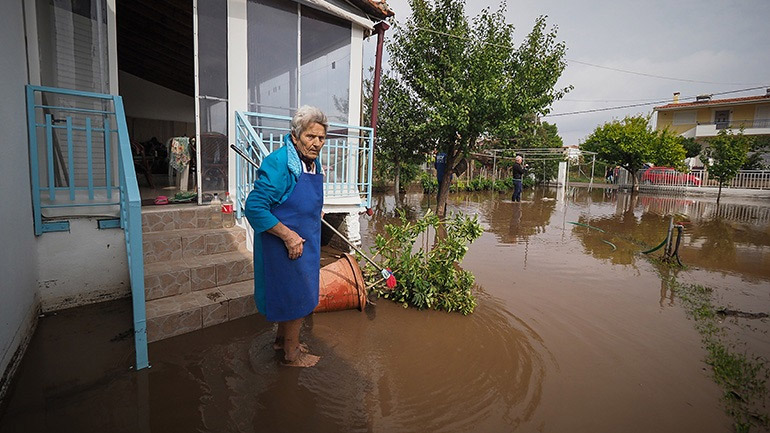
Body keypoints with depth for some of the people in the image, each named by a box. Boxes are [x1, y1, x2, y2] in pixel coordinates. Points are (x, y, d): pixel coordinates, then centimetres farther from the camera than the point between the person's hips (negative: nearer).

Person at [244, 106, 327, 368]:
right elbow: (255, 207, -26)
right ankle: (292, 354, 24)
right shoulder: (279, 163, -23)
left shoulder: (314, 162, 5)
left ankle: (282, 339, 43)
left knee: (290, 294, 22)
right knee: (296, 297, 4)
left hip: (304, 241, 9)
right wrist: (288, 235, -26)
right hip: (285, 243, -9)